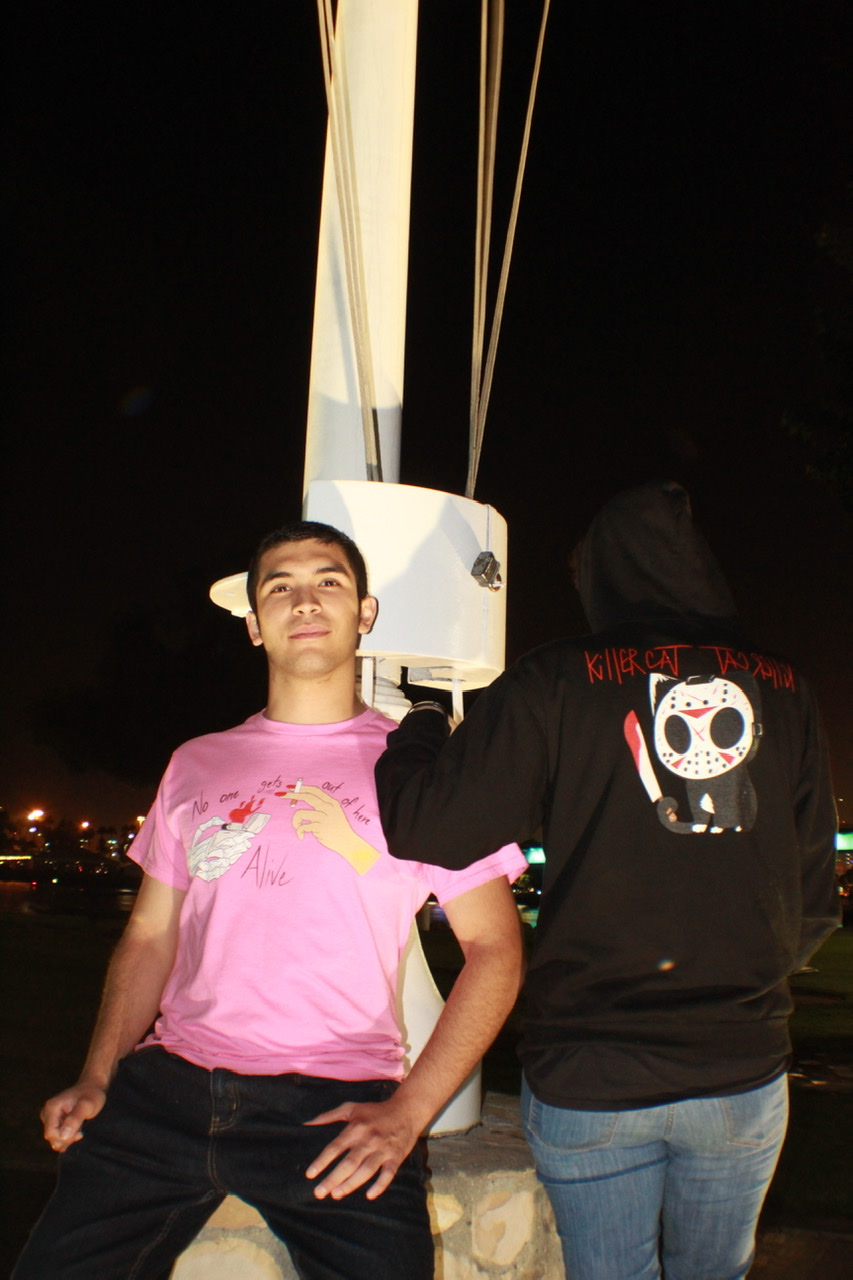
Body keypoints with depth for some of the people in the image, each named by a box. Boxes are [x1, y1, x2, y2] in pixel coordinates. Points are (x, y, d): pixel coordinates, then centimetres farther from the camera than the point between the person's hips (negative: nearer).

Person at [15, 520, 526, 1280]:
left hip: (335, 1105, -3)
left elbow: (493, 948, 0)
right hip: (166, 1089, 3)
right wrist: (97, 1078, 5)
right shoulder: (198, 765, 15)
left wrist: (406, 1114, -9)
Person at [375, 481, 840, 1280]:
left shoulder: (555, 685, -10)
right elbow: (814, 894, 7)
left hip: (589, 1079, -3)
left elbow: (426, 831, -14)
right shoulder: (782, 692, 2)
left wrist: (417, 734, 7)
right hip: (745, 1071, 4)